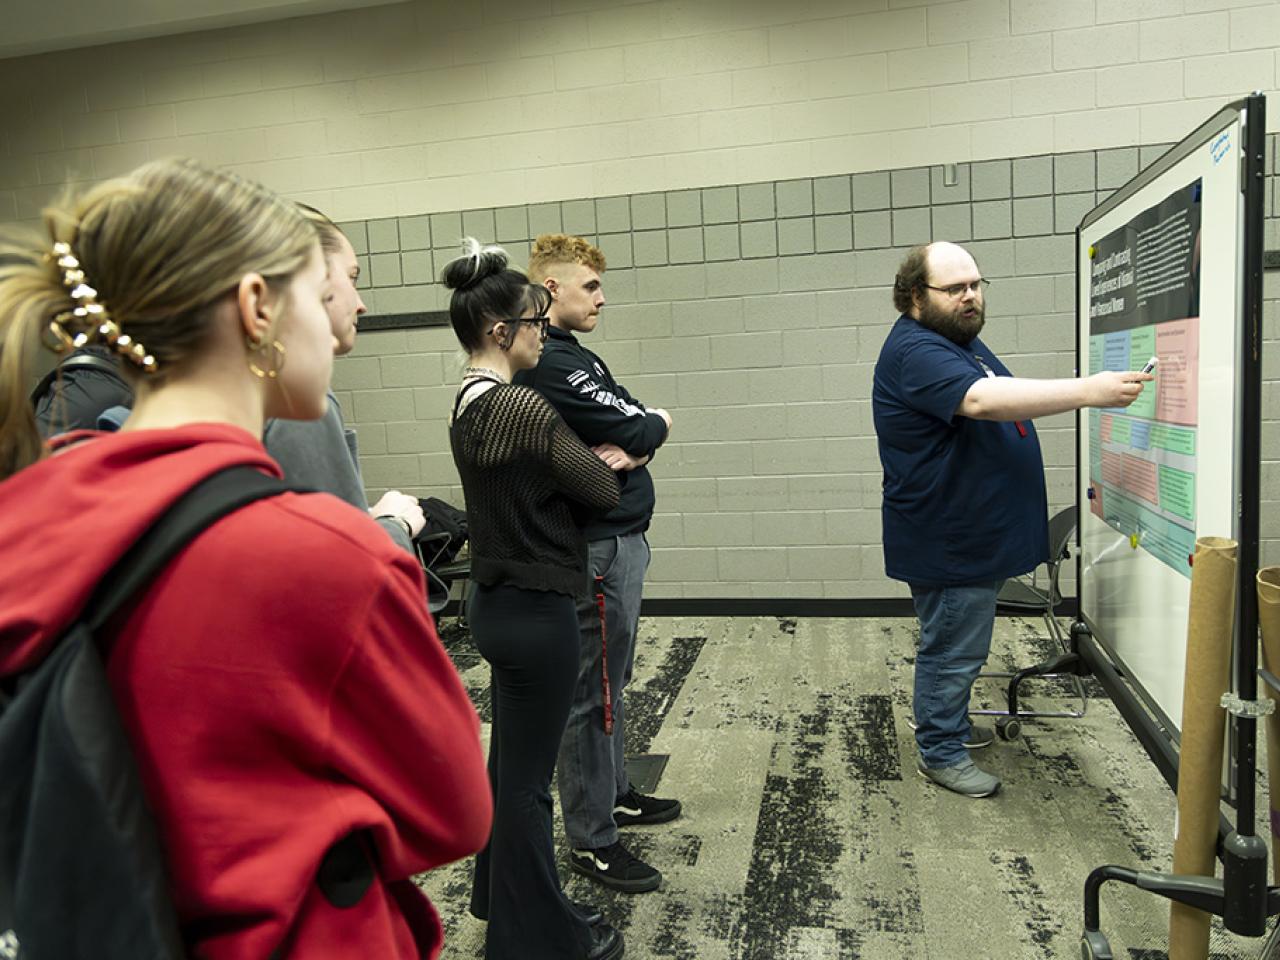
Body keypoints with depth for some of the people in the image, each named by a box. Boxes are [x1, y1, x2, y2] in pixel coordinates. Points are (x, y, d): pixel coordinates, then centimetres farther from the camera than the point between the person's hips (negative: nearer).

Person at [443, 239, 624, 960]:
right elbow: (603, 490, -13)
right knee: (528, 779, 5)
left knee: (510, 762, 23)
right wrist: (614, 459, 7)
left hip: (495, 600, 9)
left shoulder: (468, 405, 7)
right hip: (536, 609, -9)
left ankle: (502, 901, 41)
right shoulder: (525, 407, -21)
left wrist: (596, 457, -2)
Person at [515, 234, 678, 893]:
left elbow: (628, 428, 12)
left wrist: (631, 446, -9)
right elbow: (640, 429, -19)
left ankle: (614, 793, 36)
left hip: (615, 537, 10)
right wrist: (653, 426, 2)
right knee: (593, 694, -1)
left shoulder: (569, 355, 16)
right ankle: (592, 840, 12)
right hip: (600, 546, -10)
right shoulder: (551, 363, -18)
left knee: (609, 683, 20)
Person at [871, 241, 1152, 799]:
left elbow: (996, 402, 26)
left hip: (977, 536, 10)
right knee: (951, 650, 2)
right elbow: (980, 399, -37)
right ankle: (940, 754, 17)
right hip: (948, 541, -10)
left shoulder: (960, 337, 13)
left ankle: (948, 724, 38)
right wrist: (1086, 392, -41)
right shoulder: (914, 351, -22)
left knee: (956, 646, 22)